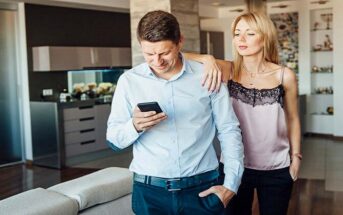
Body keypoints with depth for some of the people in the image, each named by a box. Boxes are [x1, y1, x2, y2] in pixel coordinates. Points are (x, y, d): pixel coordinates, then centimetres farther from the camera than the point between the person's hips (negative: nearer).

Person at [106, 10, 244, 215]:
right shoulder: (129, 80, -2)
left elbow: (229, 130, 2)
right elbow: (114, 139, 1)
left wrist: (231, 184, -4)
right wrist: (134, 126, -20)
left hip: (203, 187, 0)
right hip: (150, 190, 1)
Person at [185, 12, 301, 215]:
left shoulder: (285, 76, -7)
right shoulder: (228, 70, -8)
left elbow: (292, 119, 5)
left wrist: (296, 157, 8)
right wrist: (208, 59, -31)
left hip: (276, 170, 0)